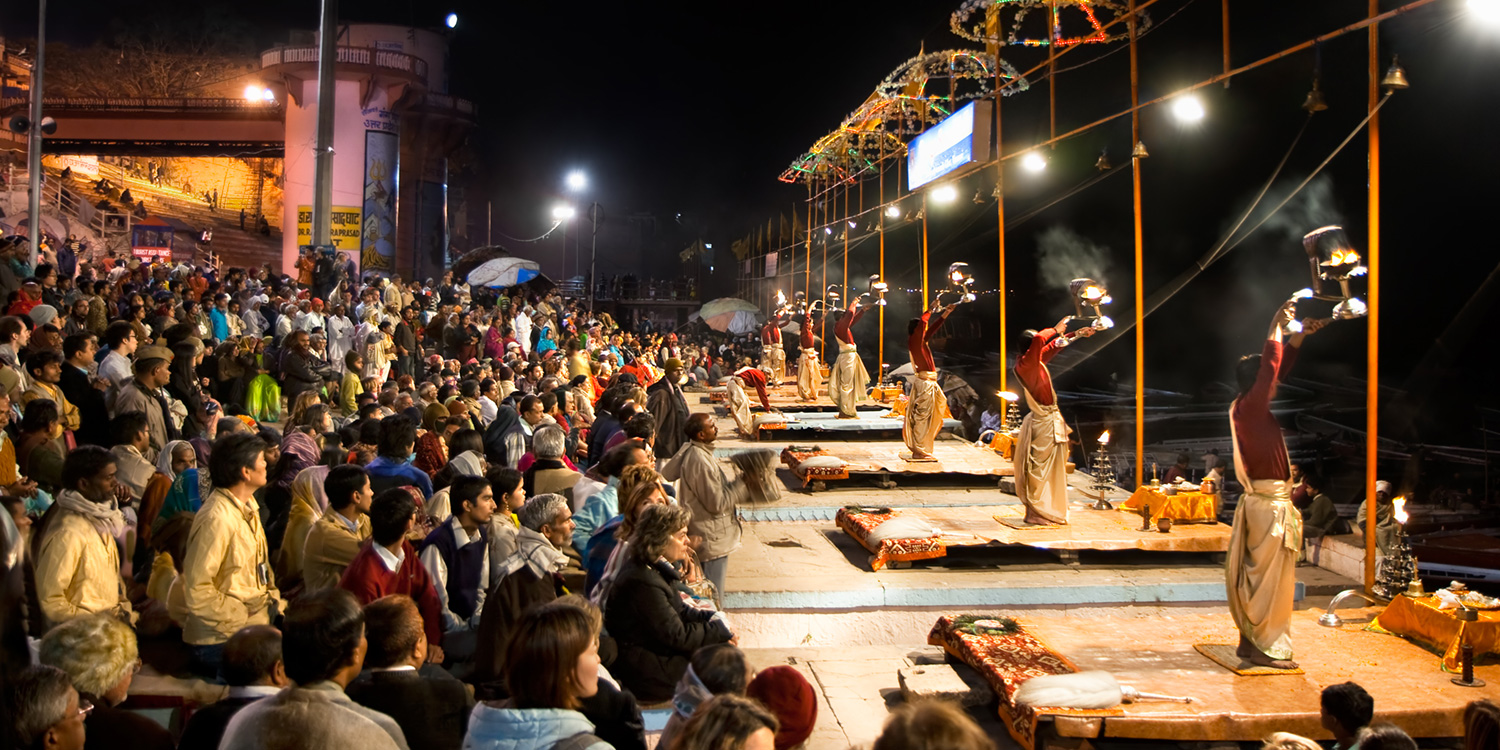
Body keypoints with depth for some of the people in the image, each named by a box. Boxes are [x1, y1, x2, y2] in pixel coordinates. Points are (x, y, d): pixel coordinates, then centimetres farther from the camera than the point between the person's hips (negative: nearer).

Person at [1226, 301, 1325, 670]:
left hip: (1259, 499, 10)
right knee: (1271, 576, -4)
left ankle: (1250, 639, 20)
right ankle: (1266, 646, 1)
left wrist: (1300, 335, 16)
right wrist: (1276, 328, -19)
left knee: (1255, 574, 13)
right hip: (1270, 502, -10)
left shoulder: (1247, 408, 10)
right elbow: (1269, 369, -25)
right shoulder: (1250, 408, -16)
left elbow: (1278, 368, 18)